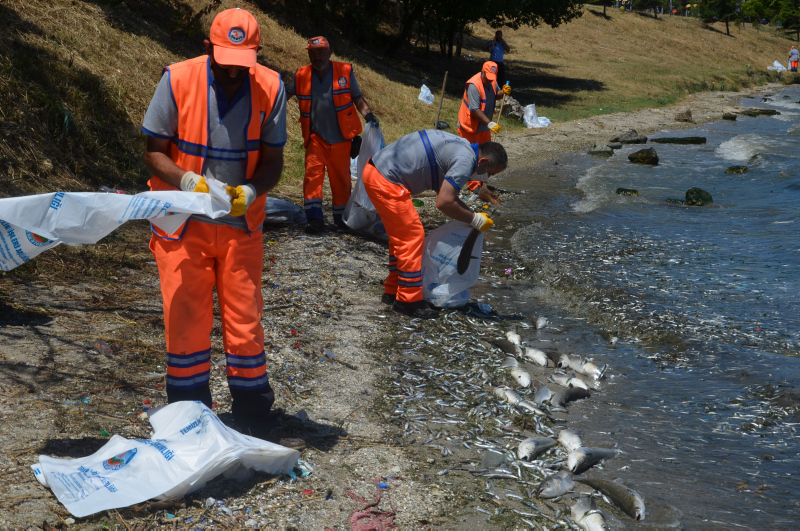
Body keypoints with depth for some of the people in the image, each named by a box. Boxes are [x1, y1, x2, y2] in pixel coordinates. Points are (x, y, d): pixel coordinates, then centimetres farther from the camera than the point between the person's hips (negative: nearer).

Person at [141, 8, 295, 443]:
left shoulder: (270, 88, -8)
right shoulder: (177, 80, -12)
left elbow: (273, 159, -1)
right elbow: (154, 150, -6)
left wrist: (252, 190, -21)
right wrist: (187, 181, -24)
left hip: (240, 224, 1)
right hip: (183, 224, -1)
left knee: (245, 321, 6)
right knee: (185, 321, 3)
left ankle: (254, 416, 22)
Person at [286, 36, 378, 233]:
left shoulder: (345, 72, 0)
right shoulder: (302, 76, 4)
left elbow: (357, 98, 3)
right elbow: (285, 95, 17)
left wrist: (368, 114, -13)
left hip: (340, 138, 0)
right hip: (316, 137, 0)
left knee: (341, 178, 8)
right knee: (312, 173, -14)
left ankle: (341, 217, 23)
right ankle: (314, 218, -14)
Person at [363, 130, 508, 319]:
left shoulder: (460, 146, 15)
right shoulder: (465, 161, -15)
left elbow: (445, 192, 23)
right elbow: (444, 203, -19)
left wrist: (472, 214, 17)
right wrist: (475, 220, -7)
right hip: (386, 182, -10)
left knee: (401, 237, 19)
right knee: (412, 237, -3)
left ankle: (393, 291, 28)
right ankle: (408, 300, 4)